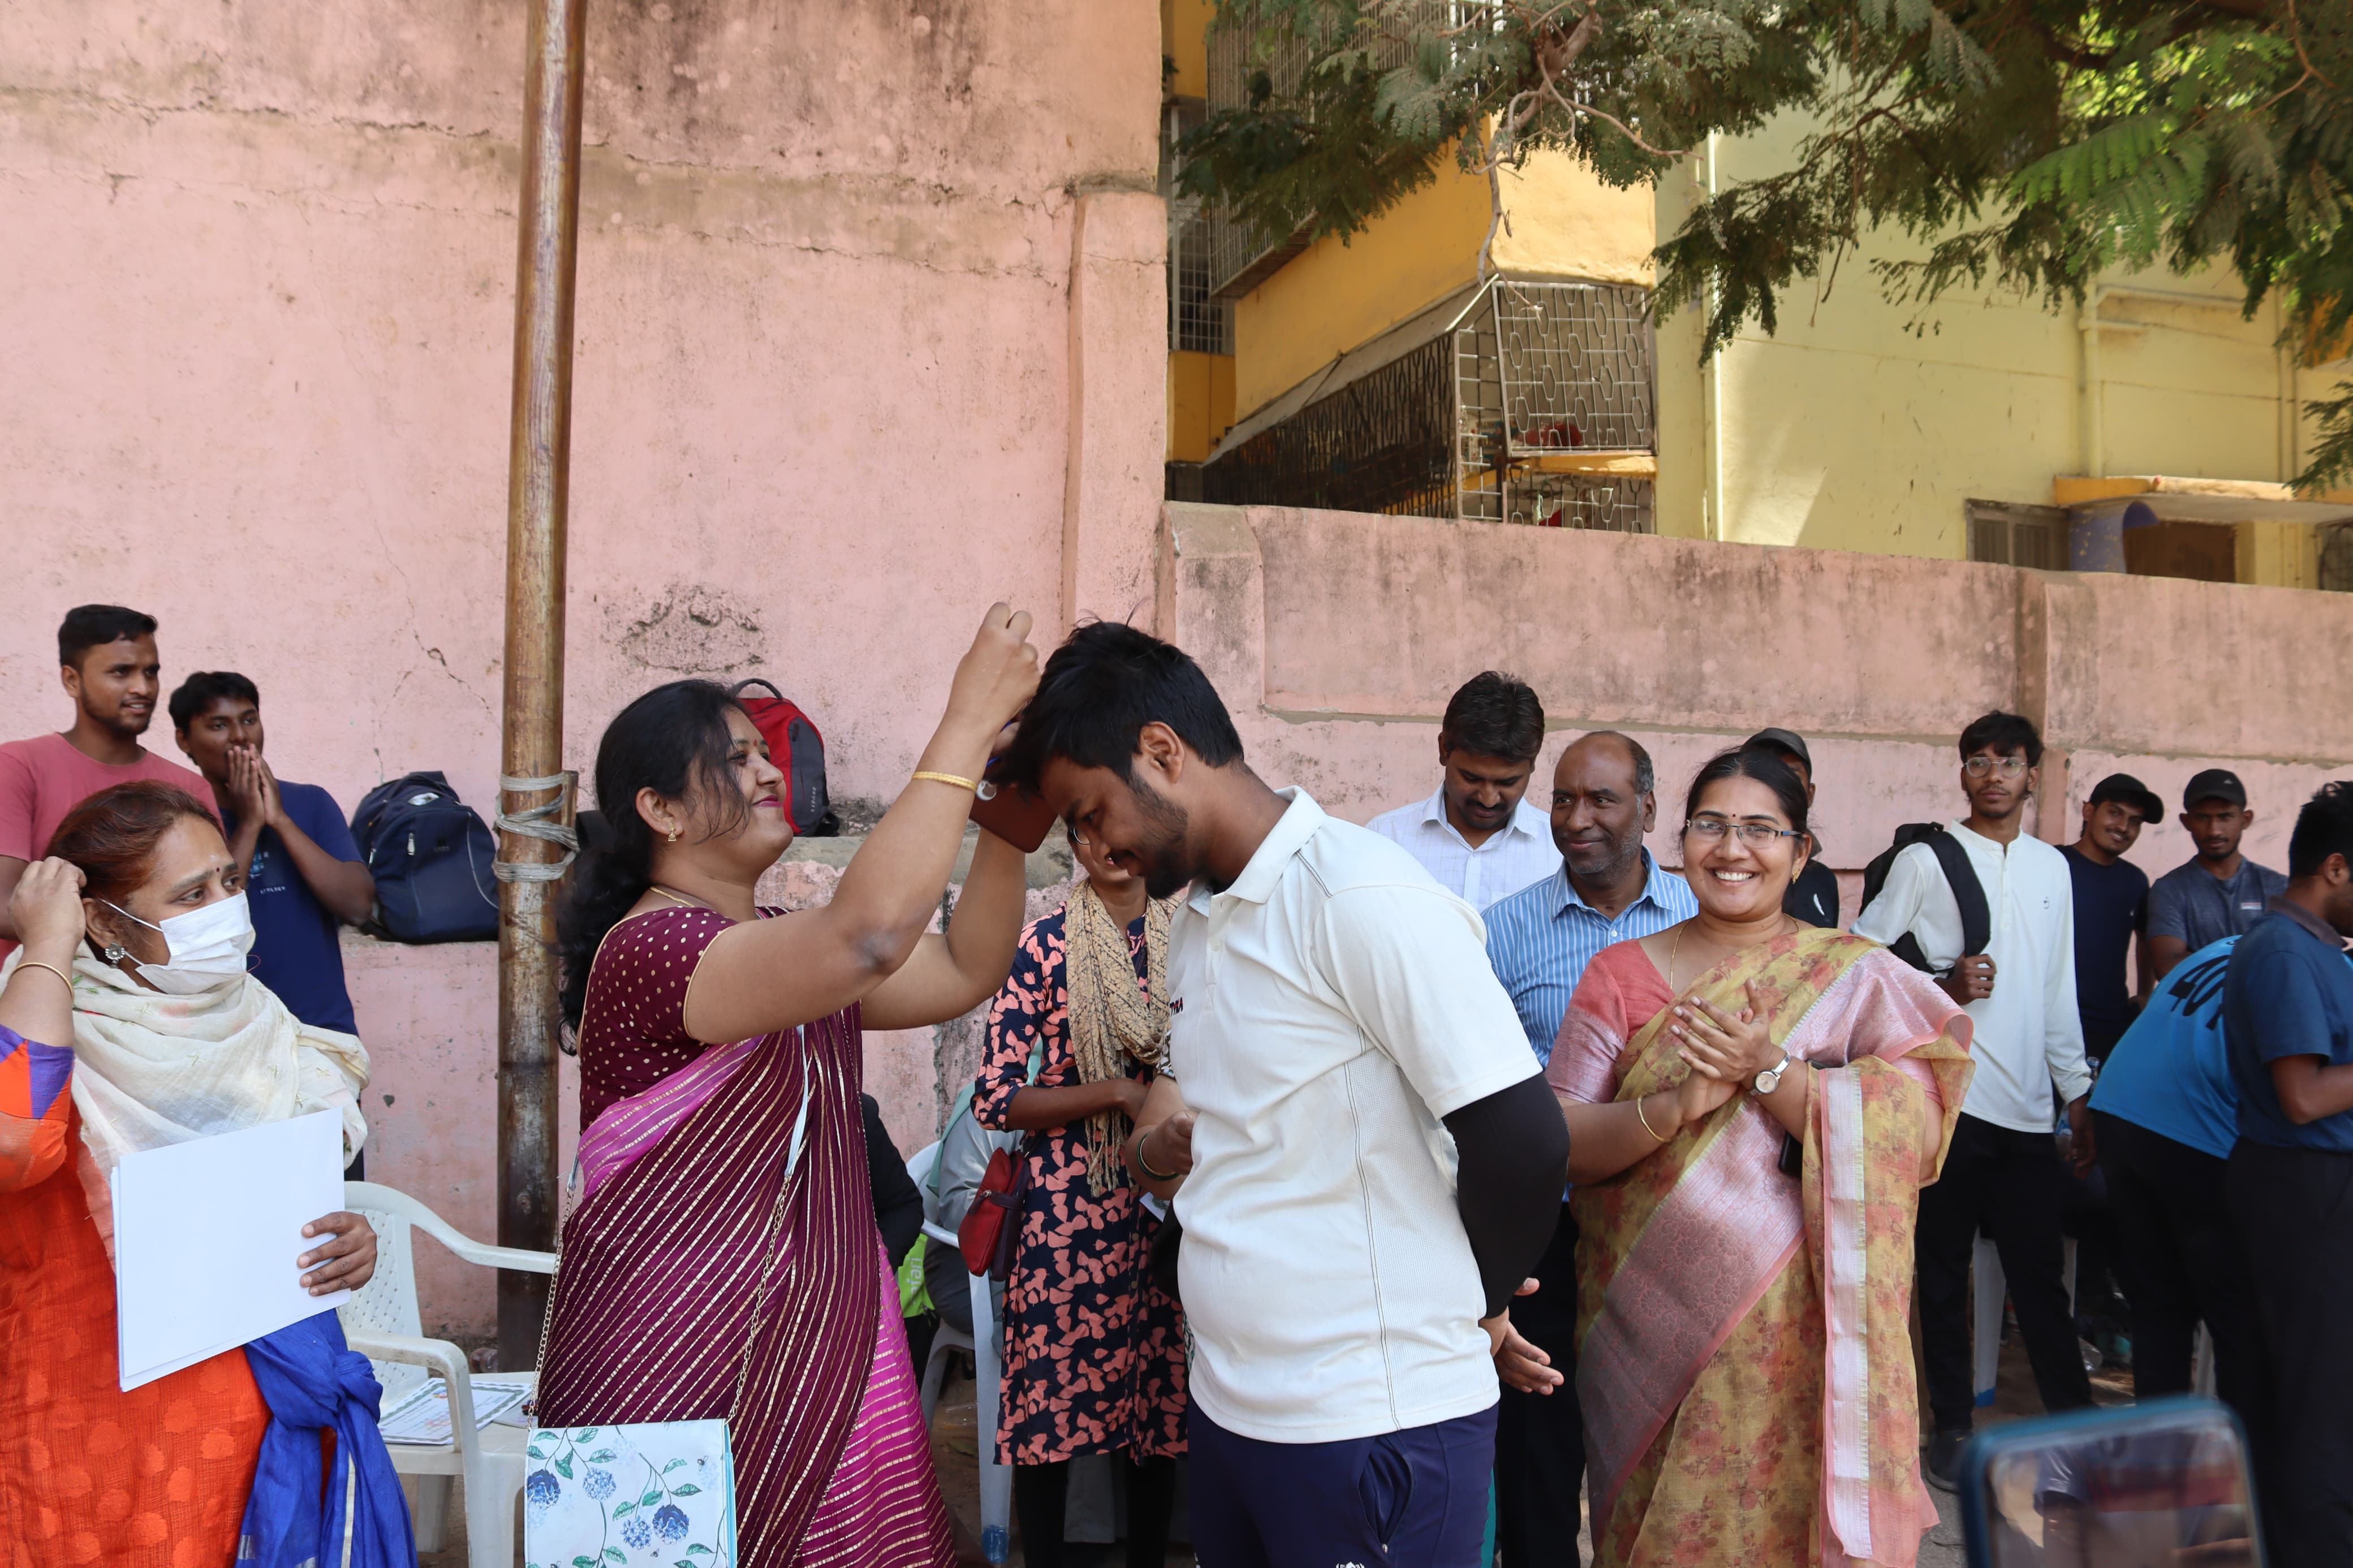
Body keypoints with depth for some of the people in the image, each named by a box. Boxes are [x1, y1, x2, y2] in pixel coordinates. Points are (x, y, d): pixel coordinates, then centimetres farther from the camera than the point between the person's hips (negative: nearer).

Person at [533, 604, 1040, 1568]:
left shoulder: (777, 948, 13)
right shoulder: (653, 948, -18)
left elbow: (963, 973, 9)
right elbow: (869, 936, -32)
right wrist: (969, 720, -27)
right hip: (681, 1375, -8)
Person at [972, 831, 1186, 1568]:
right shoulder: (1042, 946, -6)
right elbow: (994, 1099, -9)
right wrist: (1119, 1094, -17)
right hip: (1069, 1210, -3)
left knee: (1162, 1400, 9)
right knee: (1053, 1400, 2)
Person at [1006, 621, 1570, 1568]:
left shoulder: (1366, 898, -17)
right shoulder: (1195, 915, 12)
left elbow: (1519, 1144, -19)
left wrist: (1468, 1308, -4)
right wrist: (1160, 1149, 2)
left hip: (1374, 1425, -8)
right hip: (1227, 1408, 8)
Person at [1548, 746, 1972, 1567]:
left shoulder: (1861, 978, 2)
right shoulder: (1622, 973, 5)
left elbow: (1915, 1138, -11)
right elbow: (1557, 1143, -3)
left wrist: (1768, 1069, -19)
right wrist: (1675, 1106, -19)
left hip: (1796, 1339, -1)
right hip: (1649, 1338, 2)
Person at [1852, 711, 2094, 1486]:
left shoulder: (2052, 867, 13)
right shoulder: (1925, 861, -2)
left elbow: (2059, 992, 17)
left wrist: (2079, 1094, 14)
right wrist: (1940, 987, -15)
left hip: (2028, 1102, 3)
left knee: (2040, 1272, 6)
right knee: (1945, 1269, 6)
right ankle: (1954, 1426, 17)